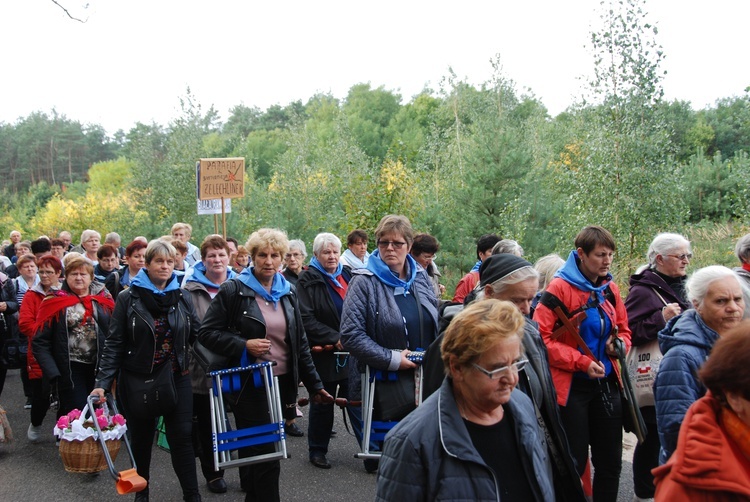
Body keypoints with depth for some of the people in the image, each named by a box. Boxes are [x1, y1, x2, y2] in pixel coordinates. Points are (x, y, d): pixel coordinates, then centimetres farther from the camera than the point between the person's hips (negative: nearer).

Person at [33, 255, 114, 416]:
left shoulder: (103, 299, 4)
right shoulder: (55, 301, -2)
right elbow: (40, 342, -5)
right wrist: (53, 373, -15)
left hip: (98, 367, 3)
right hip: (69, 370, -3)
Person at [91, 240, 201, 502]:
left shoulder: (182, 298, 4)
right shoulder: (128, 298, -3)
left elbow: (198, 335, 5)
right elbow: (115, 344, -6)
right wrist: (103, 382, -13)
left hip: (177, 379, 1)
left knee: (182, 437, -1)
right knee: (141, 440, 12)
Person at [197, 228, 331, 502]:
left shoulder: (288, 291, 9)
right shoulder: (233, 290, -7)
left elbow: (300, 342, 14)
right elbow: (207, 332, -6)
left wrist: (314, 384, 12)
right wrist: (244, 345, -19)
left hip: (282, 383, 5)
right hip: (249, 384, -5)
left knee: (259, 451, 14)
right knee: (266, 455, -3)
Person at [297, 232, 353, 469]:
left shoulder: (349, 275, 9)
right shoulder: (308, 280, -5)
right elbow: (306, 320, -13)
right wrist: (334, 338, -19)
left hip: (351, 351, 4)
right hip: (324, 353, -3)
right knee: (322, 403, 8)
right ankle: (317, 450, 22)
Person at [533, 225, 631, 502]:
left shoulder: (610, 289, 7)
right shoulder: (560, 288, -12)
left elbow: (623, 330, 20)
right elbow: (541, 337, -15)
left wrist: (619, 343, -4)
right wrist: (581, 362, -19)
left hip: (606, 384, 6)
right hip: (571, 386, -6)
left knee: (610, 461, 13)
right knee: (574, 462, 2)